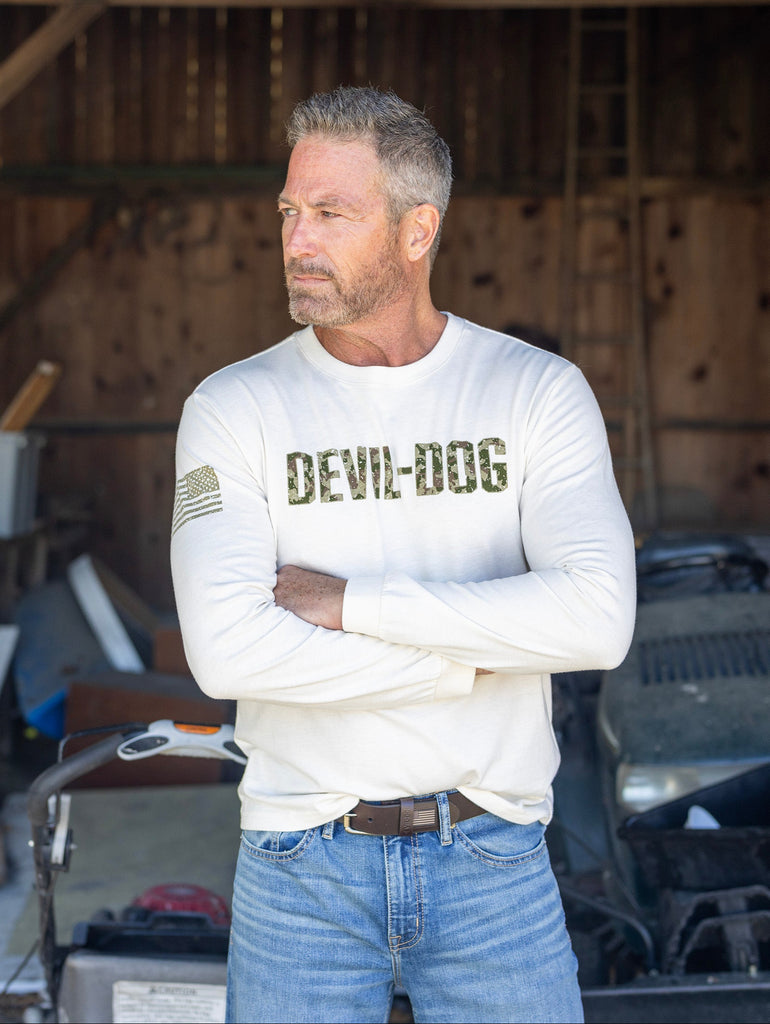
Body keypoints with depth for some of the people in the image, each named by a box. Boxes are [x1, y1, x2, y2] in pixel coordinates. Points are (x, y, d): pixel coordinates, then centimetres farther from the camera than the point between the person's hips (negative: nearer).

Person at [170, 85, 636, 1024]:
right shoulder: (232, 408, -5)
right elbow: (228, 650, -19)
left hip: (494, 868, 1)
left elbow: (598, 619, -18)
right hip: (304, 867, 0)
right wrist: (478, 654, -15)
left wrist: (352, 603, -18)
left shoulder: (540, 392, -3)